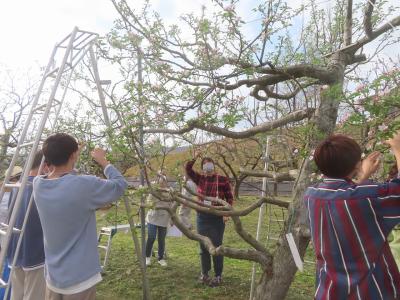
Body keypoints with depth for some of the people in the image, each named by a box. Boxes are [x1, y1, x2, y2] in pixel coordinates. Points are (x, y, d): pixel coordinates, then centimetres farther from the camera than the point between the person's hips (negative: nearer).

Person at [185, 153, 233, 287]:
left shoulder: (223, 179, -5)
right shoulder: (200, 178, 4)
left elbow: (229, 197, -1)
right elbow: (188, 169, -1)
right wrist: (195, 158, -10)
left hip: (217, 217, -4)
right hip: (202, 216, 4)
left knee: (216, 246, 3)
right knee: (203, 246, 13)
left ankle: (218, 276, 16)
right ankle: (204, 273, 29)